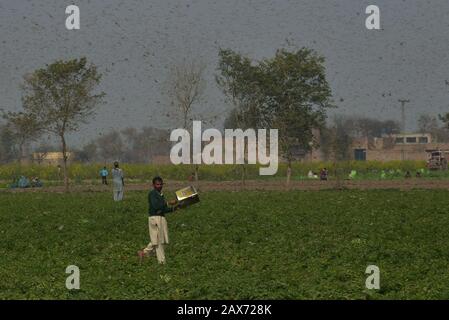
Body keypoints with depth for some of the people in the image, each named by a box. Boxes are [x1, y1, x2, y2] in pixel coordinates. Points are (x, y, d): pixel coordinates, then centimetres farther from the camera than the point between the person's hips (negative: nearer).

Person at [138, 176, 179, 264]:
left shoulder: (161, 194, 17)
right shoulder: (152, 194, -10)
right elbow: (156, 206, -24)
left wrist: (173, 208, 6)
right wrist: (168, 203, -24)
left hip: (161, 218, 9)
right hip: (155, 218, -9)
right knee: (158, 240, -3)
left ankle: (143, 253, 22)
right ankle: (162, 261, 1)